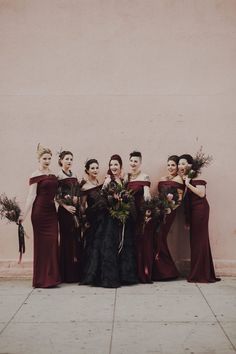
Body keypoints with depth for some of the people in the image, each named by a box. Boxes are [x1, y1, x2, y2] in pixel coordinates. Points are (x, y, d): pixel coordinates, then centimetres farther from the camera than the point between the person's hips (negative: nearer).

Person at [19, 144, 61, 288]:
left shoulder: (53, 174, 11)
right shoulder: (36, 175, -6)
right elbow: (31, 196, -11)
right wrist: (24, 215, -17)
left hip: (52, 211, 6)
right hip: (40, 212, -6)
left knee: (53, 243, 5)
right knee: (42, 244, 0)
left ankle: (52, 277, 14)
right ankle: (42, 279, 8)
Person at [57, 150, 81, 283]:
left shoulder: (74, 176, 15)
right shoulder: (58, 176, -3)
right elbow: (56, 195, -8)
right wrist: (66, 206, -15)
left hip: (76, 209, 6)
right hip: (65, 210, -6)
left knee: (77, 238, 5)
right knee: (66, 238, -4)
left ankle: (77, 272, 12)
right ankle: (67, 274, 3)